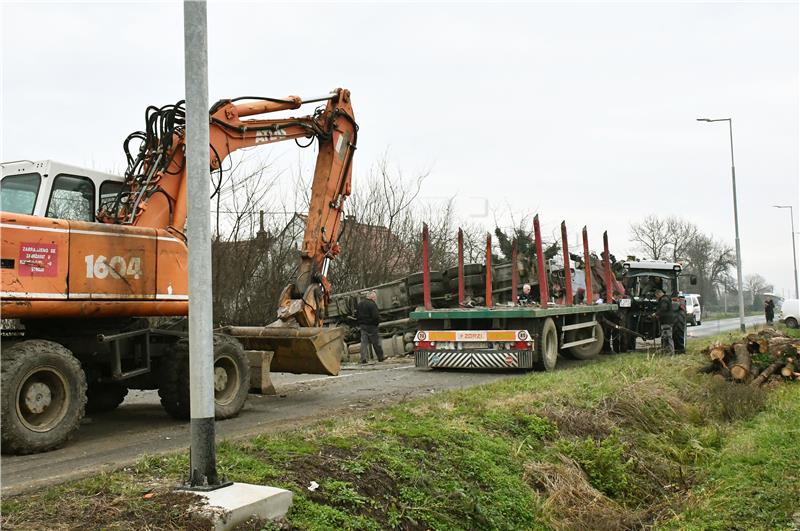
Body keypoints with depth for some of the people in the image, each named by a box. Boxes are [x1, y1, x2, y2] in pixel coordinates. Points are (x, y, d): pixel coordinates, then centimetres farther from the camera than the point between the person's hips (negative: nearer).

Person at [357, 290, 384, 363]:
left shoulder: (360, 303, 9)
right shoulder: (372, 304, -16)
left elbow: (357, 314, 15)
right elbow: (376, 316, -21)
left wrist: (359, 323, 20)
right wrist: (379, 319, -1)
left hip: (362, 325, 6)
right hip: (371, 325, -6)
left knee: (364, 342, 6)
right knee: (376, 342, 4)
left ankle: (363, 358, -1)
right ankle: (380, 357, 12)